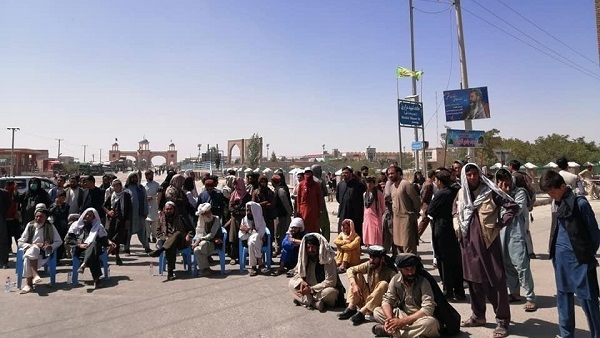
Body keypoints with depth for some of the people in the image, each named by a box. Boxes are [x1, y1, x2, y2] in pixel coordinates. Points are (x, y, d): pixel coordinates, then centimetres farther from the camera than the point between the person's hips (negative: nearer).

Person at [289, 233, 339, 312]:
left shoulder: (328, 260, -20)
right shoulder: (304, 257, -4)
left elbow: (331, 281, -23)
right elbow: (297, 272, 6)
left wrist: (312, 289, -26)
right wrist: (301, 281, -18)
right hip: (309, 289, 6)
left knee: (331, 292, -37)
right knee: (292, 283, -15)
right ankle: (316, 303, -26)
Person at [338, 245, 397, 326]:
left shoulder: (389, 271, -16)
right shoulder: (368, 265, -4)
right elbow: (350, 270, -6)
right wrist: (354, 284, -19)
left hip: (378, 303, -4)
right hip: (367, 298, 4)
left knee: (384, 284, -30)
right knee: (357, 275, -8)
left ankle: (362, 312, -30)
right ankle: (351, 308, -16)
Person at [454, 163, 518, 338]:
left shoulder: (490, 191, -9)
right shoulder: (461, 194, 7)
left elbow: (513, 206, -9)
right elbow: (456, 214, 22)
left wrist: (500, 224, -12)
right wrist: (458, 229, 9)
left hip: (488, 241, -5)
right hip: (469, 243, 5)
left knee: (496, 281, -1)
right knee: (473, 279, 14)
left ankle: (502, 321, 11)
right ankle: (478, 316, 29)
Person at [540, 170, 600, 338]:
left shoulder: (580, 203, -13)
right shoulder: (555, 203, 7)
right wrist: (555, 251, 10)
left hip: (579, 257, -6)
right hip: (560, 257, 7)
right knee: (563, 297, 14)